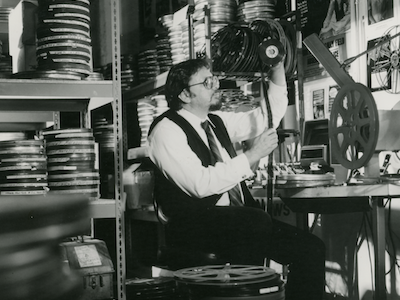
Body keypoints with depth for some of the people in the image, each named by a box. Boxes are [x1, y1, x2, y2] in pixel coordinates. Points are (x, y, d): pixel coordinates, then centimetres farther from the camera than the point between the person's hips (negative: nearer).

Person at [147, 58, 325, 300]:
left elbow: (269, 116, 22)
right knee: (256, 220, -36)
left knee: (311, 248, -8)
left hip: (242, 222, 8)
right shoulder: (166, 130, -8)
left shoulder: (217, 121, 16)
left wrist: (278, 69, 10)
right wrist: (252, 155, -16)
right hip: (195, 227, -8)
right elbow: (201, 184, -21)